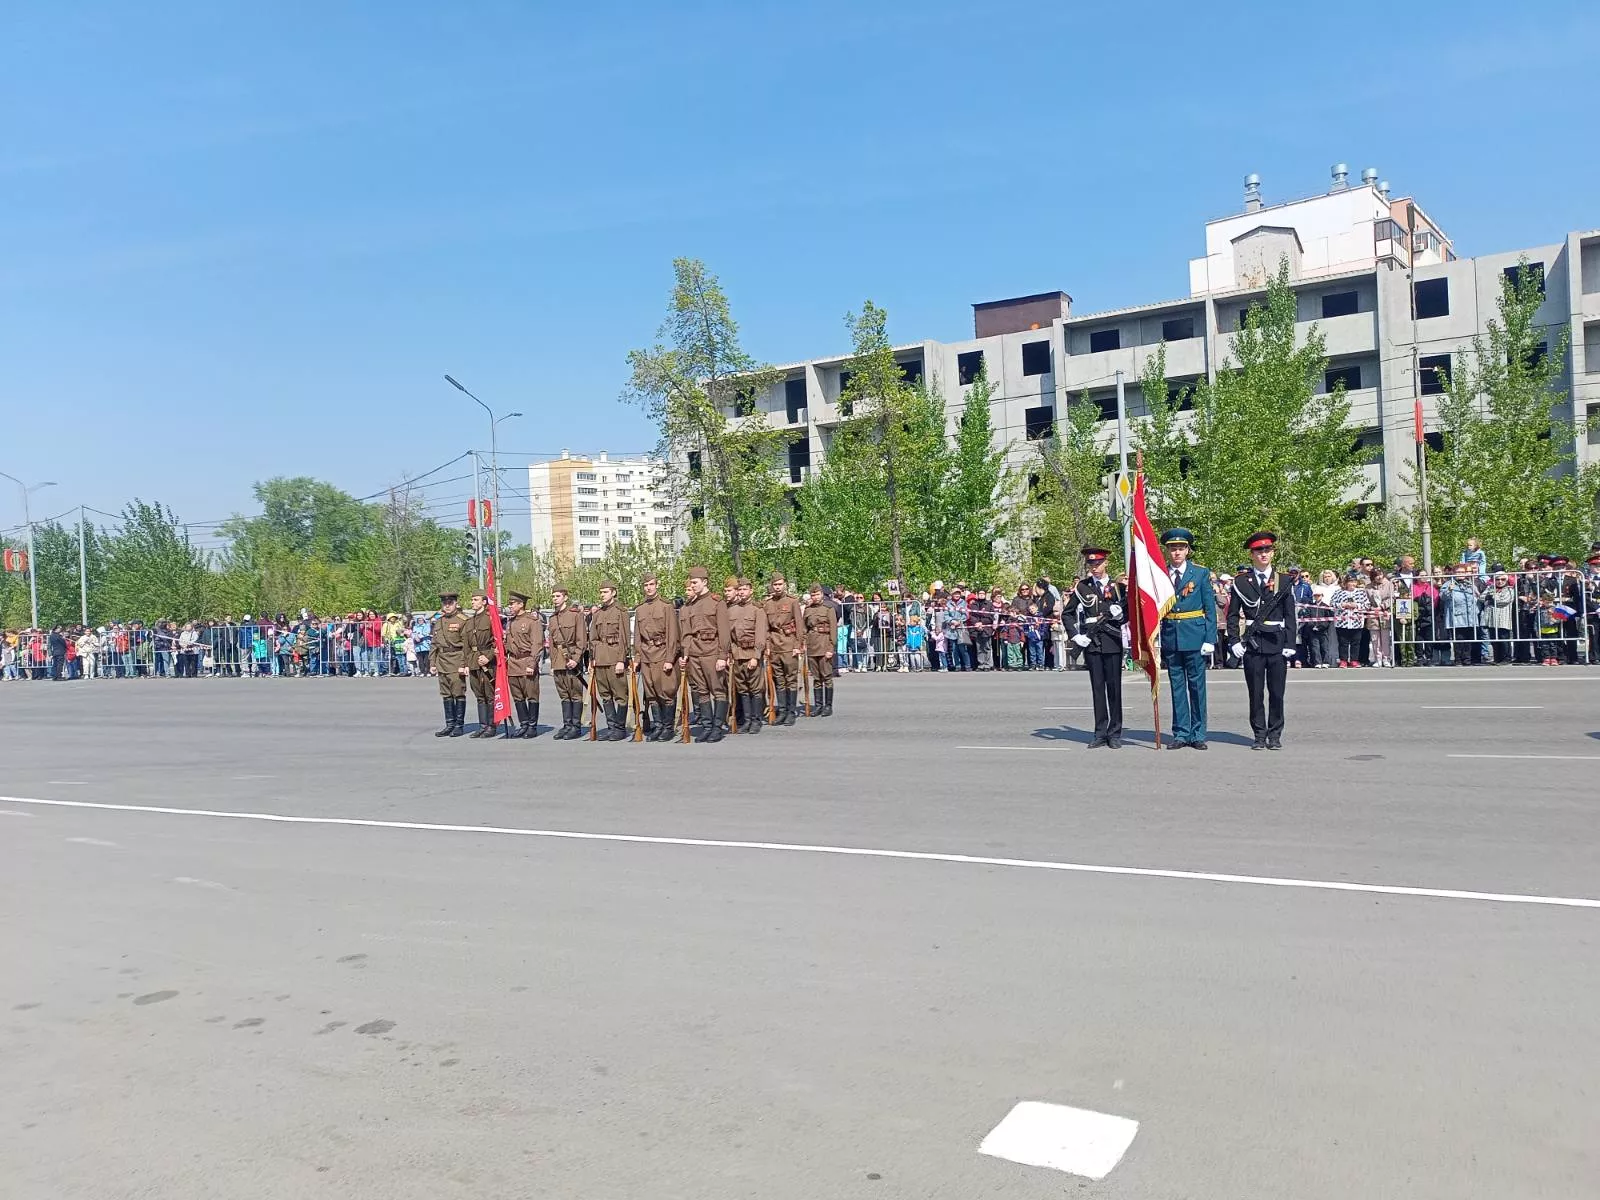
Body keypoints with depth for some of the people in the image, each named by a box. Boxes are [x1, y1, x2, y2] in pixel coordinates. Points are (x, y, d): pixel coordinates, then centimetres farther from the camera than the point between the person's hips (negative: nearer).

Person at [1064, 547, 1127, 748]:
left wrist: (1120, 612, -12)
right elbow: (1067, 613, 10)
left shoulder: (1117, 586, 5)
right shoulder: (1081, 587, 6)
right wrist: (1075, 636, -2)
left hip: (1112, 641, -1)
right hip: (1091, 642, 1)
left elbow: (1129, 612, 10)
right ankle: (1100, 734, 9)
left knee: (1114, 687, 1)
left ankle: (1115, 734, 8)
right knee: (1097, 687, 4)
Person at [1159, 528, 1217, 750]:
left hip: (1195, 637, -2)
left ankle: (1198, 734, 10)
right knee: (1177, 687, 7)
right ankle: (1180, 733, 14)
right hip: (1170, 637, 2)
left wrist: (1210, 639, -7)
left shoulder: (1201, 574, 2)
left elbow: (1210, 609, 0)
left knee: (1197, 686, 2)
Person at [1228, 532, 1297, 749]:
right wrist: (1234, 641, -4)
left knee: (1276, 692, 3)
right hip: (1252, 643, 0)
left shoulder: (1283, 581, 7)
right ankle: (1260, 735, 11)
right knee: (1255, 692, 3)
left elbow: (1290, 616, 6)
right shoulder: (1241, 582, 5)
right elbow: (1233, 614, 6)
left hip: (1277, 643, 0)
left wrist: (1289, 644, -2)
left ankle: (1275, 735, 13)